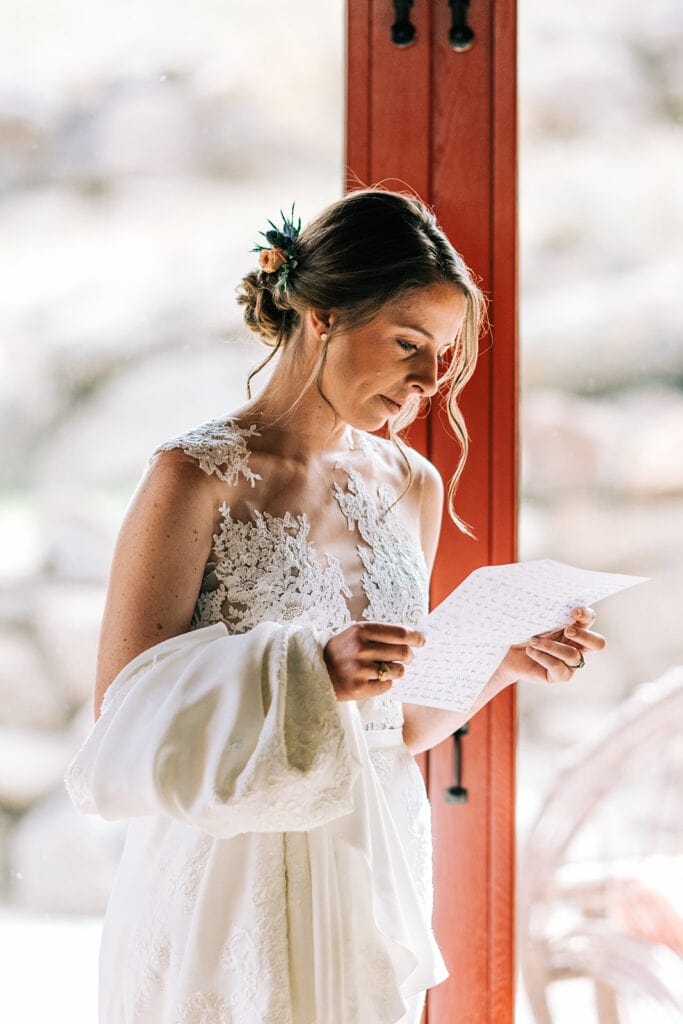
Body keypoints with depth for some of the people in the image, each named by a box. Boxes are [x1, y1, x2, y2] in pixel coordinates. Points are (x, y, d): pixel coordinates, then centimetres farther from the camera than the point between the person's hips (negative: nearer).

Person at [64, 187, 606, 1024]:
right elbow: (125, 718, -15)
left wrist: (505, 662, -2)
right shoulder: (197, 477, -12)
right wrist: (307, 671, -26)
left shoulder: (414, 488, 7)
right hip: (234, 882, -5)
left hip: (373, 863, 6)